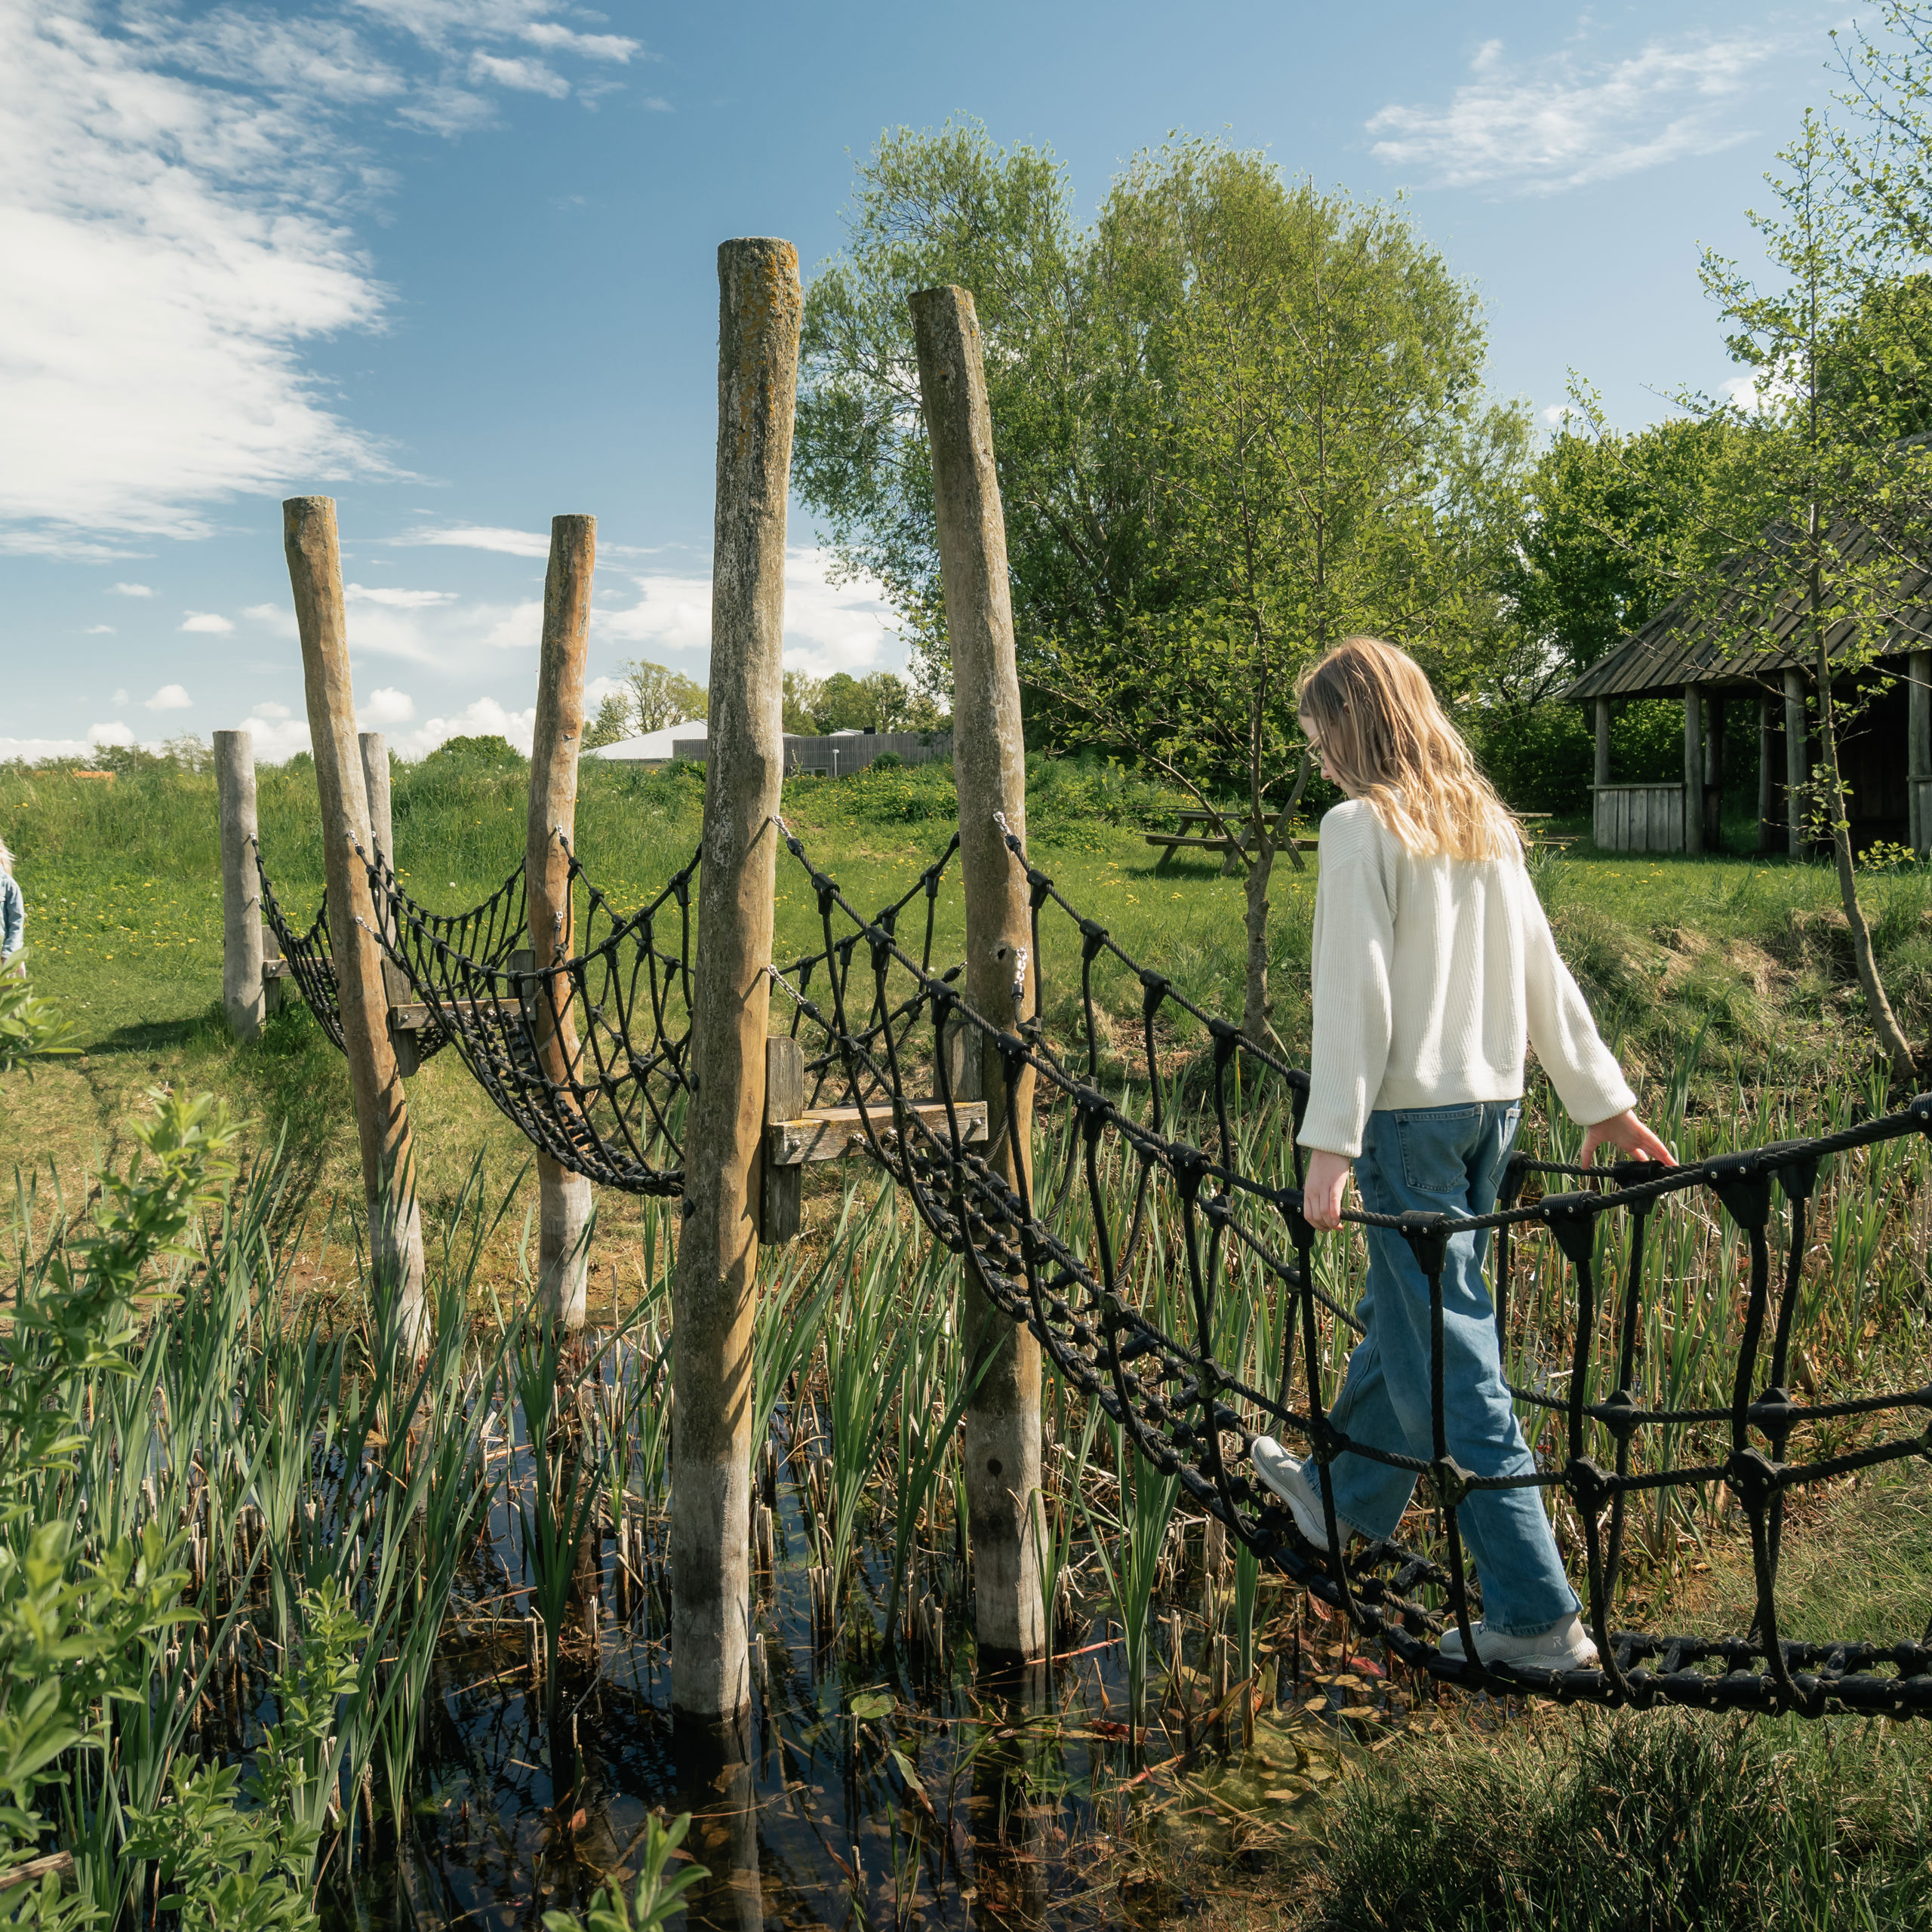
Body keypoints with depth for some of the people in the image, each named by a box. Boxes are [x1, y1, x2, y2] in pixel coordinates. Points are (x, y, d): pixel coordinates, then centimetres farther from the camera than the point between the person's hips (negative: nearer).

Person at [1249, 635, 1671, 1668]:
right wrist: (1601, 1097, 18)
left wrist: (1330, 1143, -17)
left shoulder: (1361, 825, -11)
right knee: (1403, 1311, 22)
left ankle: (1537, 1614, 4)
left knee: (1446, 1351, -2)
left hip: (1410, 1112, -8)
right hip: (1492, 1101, 8)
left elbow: (1352, 997, -17)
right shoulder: (1482, 819, 11)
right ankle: (1348, 1498, 42)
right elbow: (1543, 972, 13)